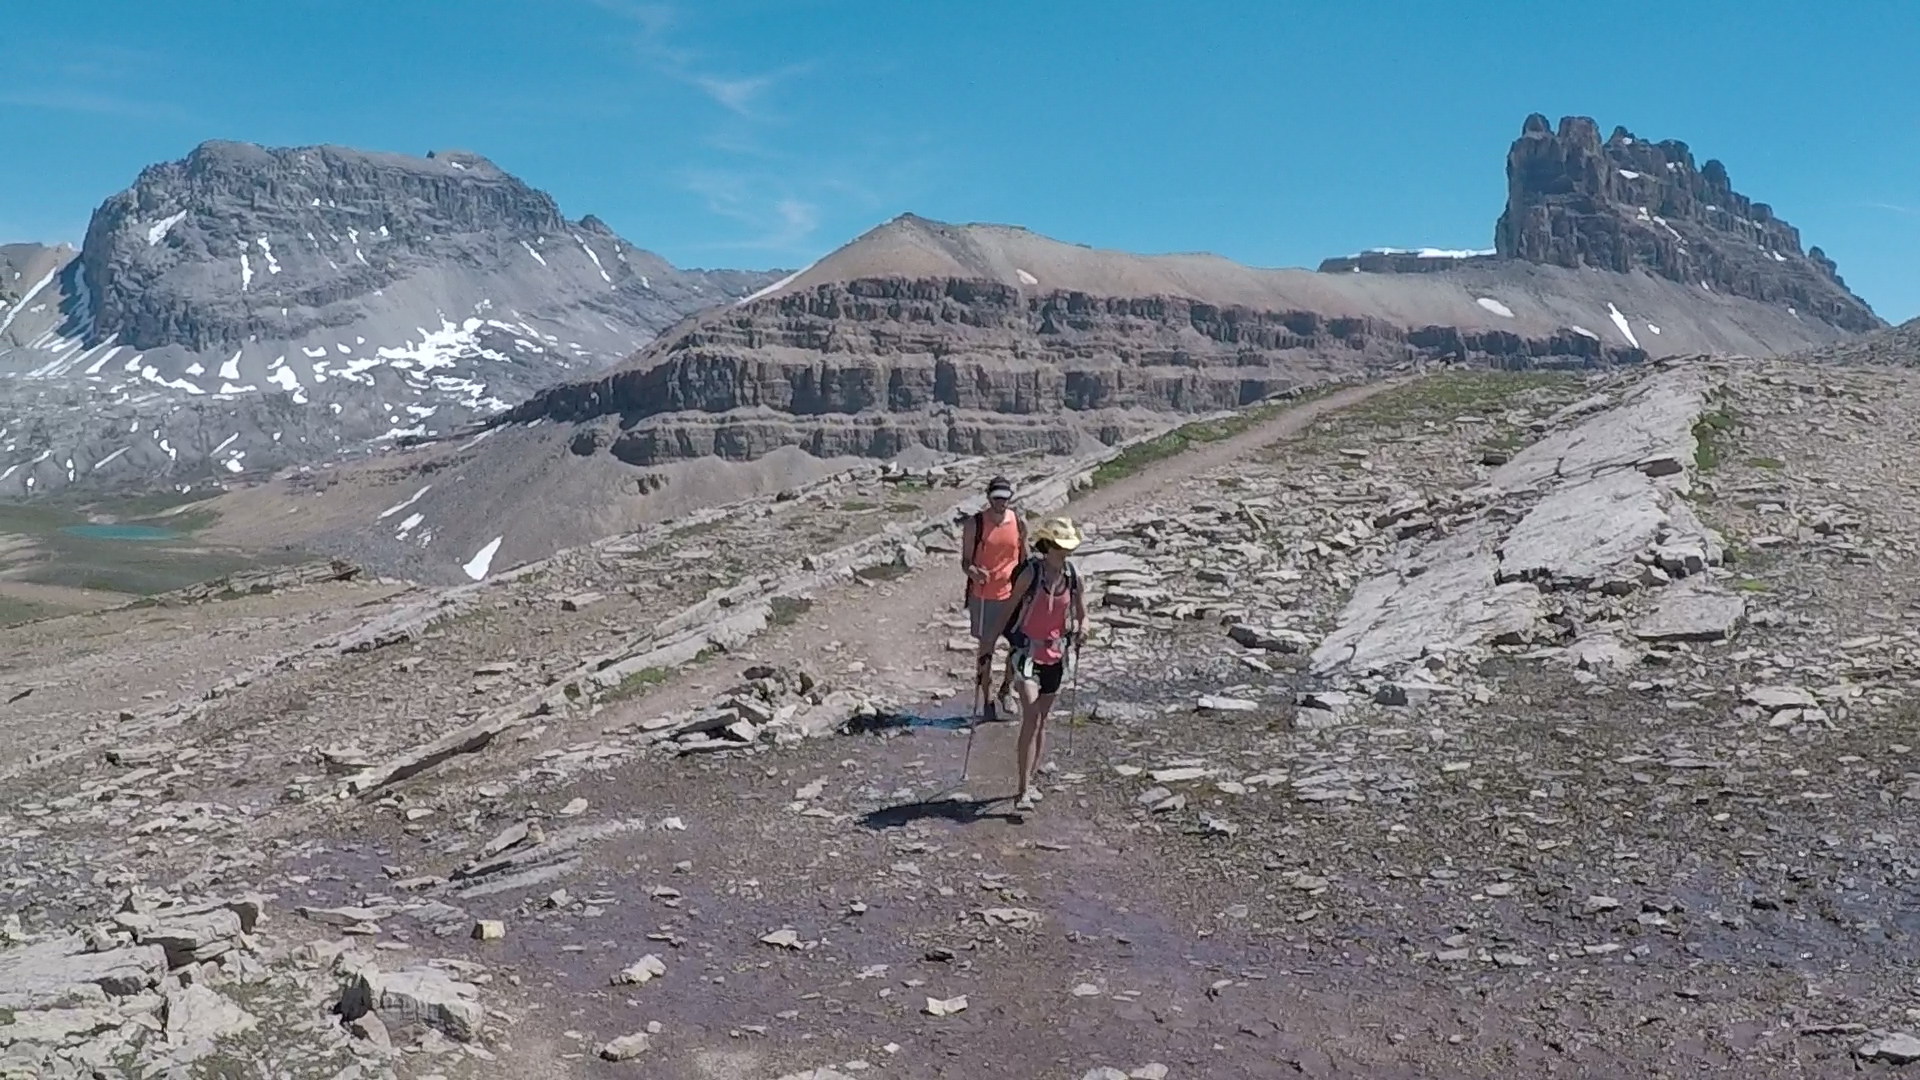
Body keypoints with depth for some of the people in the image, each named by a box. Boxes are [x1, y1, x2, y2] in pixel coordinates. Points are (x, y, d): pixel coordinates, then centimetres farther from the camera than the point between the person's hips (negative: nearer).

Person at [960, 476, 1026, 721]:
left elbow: (1024, 560, 11)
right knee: (986, 648, 6)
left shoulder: (1019, 524, 1)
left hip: (1012, 595, 3)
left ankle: (1006, 690, 27)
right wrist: (973, 572, -27)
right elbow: (965, 562, -5)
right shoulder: (974, 524, -7)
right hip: (984, 597, -2)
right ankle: (987, 701, 19)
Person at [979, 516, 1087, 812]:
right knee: (1031, 719, -16)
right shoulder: (1031, 572, -12)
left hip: (1055, 654, 5)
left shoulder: (1073, 575, 0)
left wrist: (1082, 628, -11)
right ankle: (1023, 790, -16)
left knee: (1041, 721, 14)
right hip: (1028, 651, -5)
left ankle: (1029, 781, 28)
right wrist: (990, 642, -1)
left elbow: (1081, 614, 12)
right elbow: (1009, 608, -2)